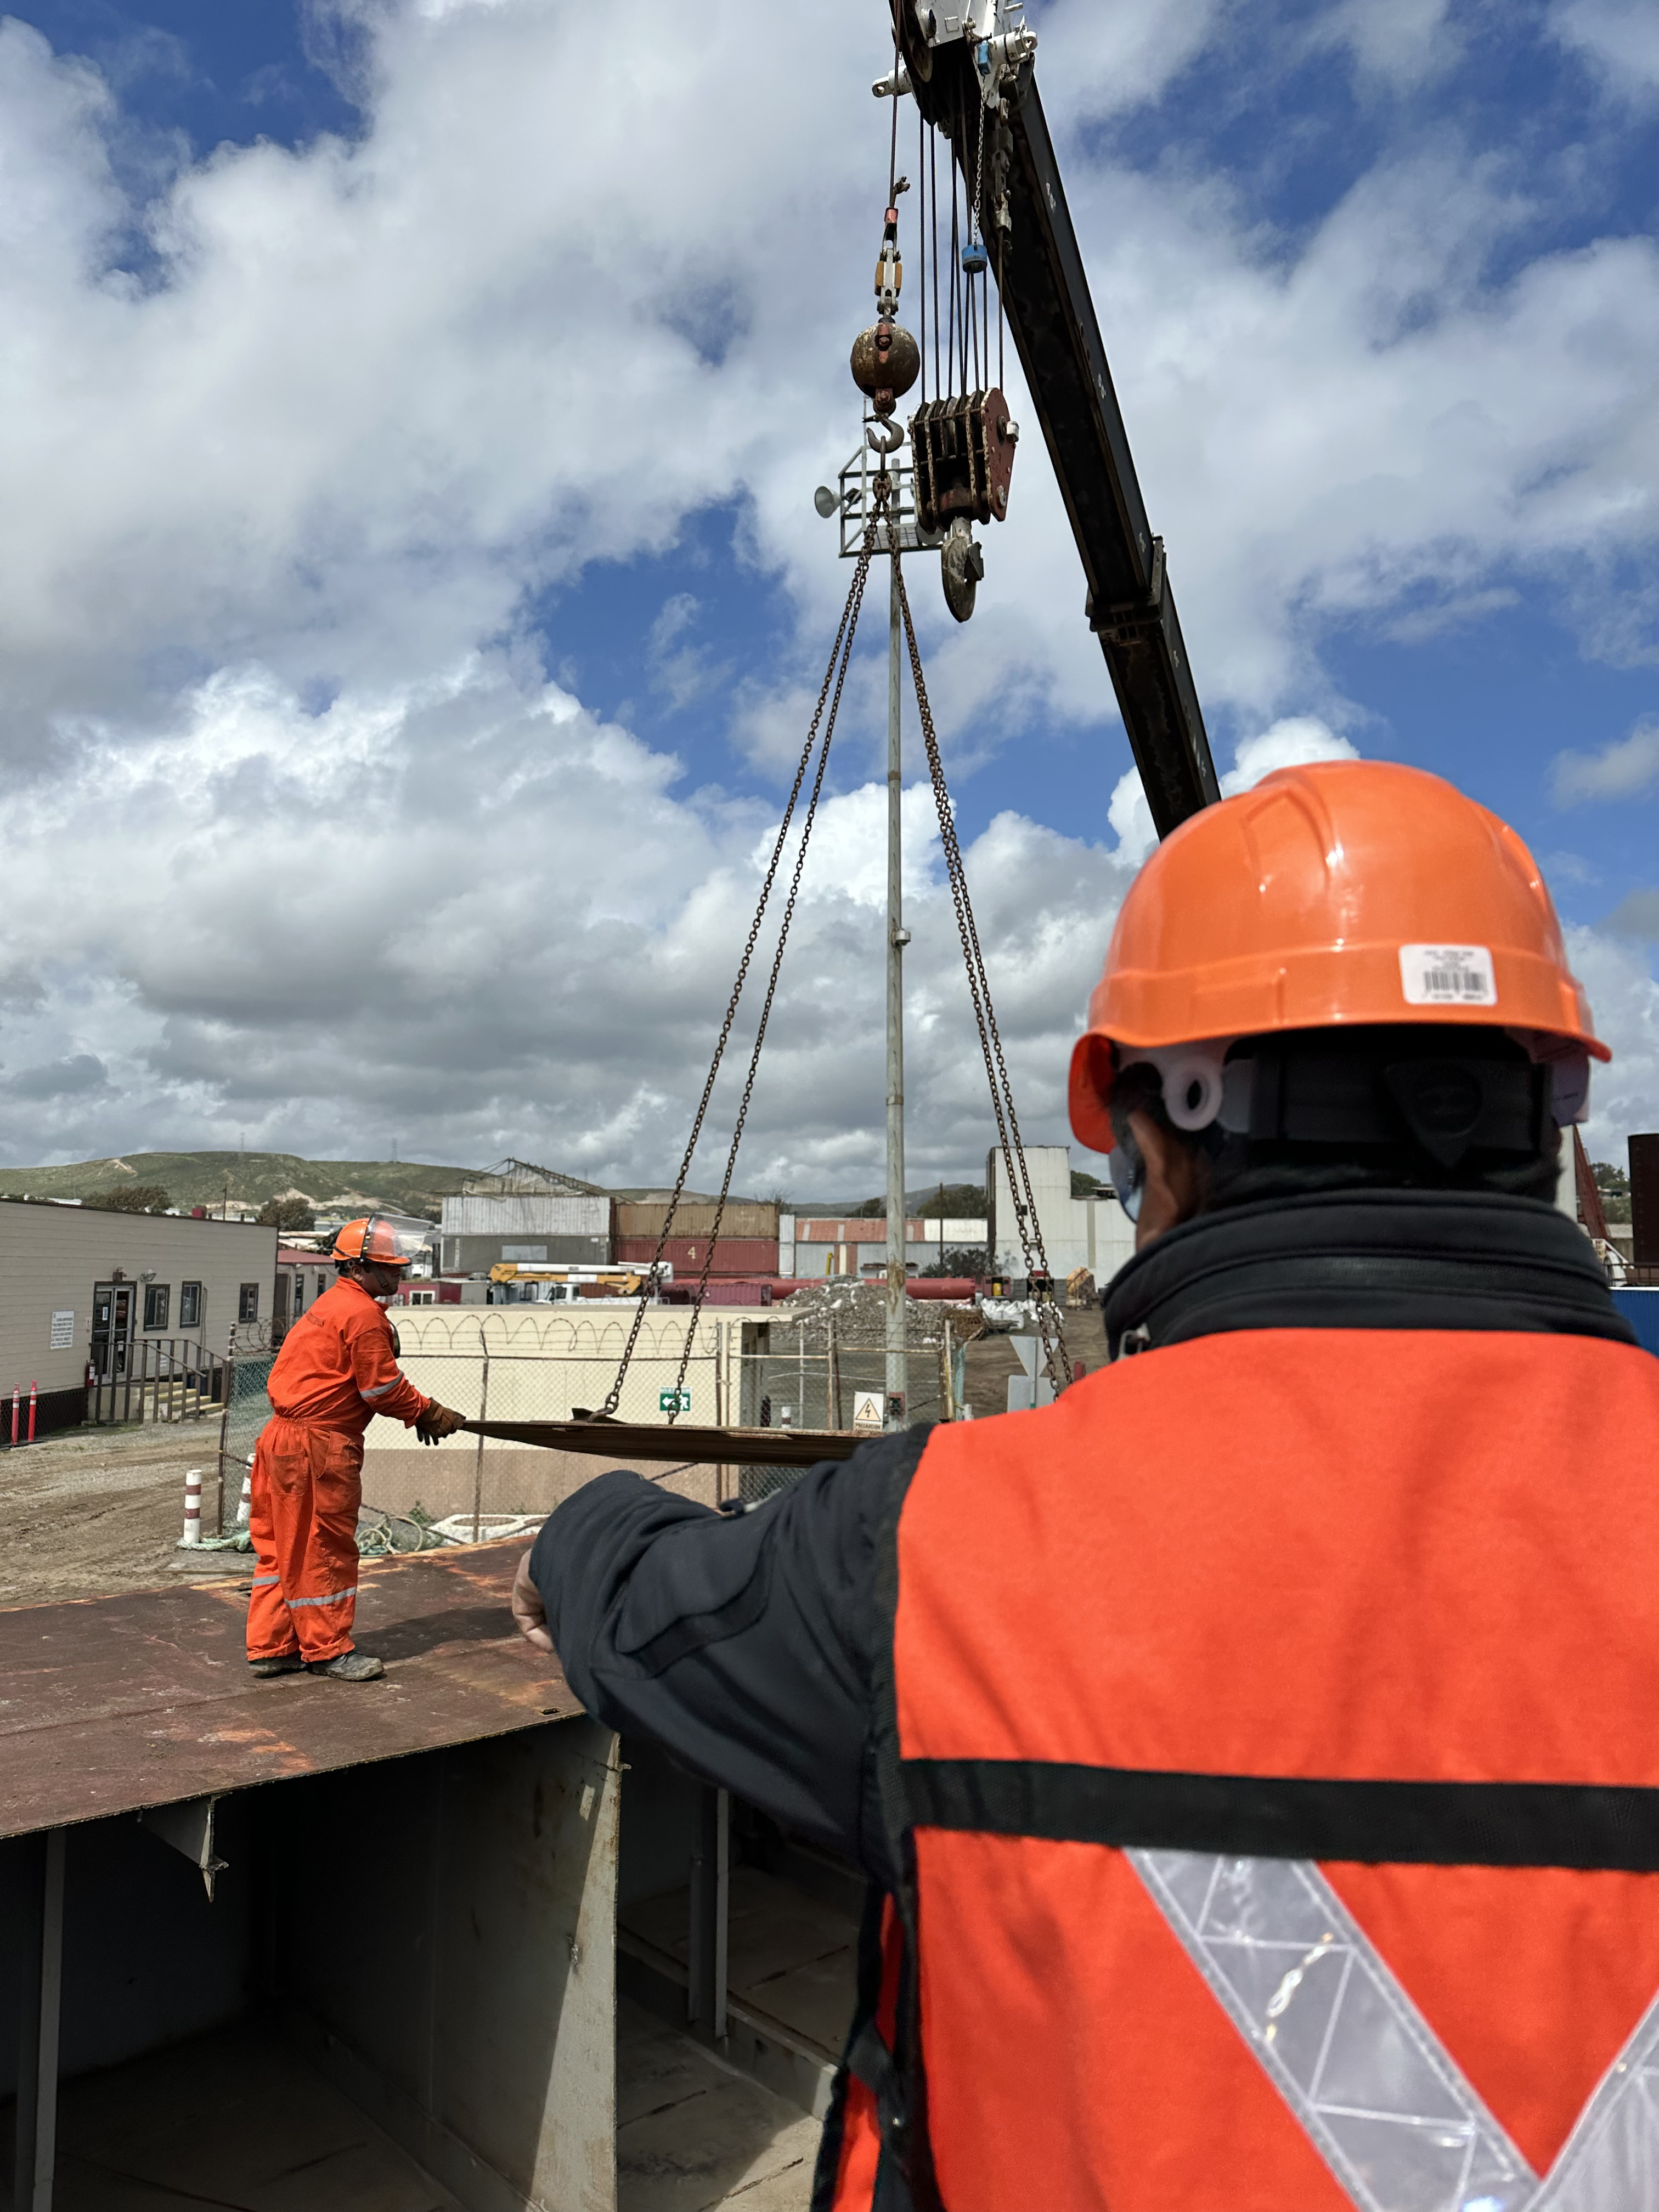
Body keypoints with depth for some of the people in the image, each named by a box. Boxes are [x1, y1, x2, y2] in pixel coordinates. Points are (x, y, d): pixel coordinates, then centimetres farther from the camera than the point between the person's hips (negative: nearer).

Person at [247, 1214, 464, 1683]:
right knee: (323, 1548, 1)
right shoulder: (363, 1315, -15)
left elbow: (379, 1384, 19)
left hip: (282, 1437, 11)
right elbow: (382, 1389, -14)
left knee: (283, 1545, 15)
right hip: (318, 1444, -11)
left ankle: (270, 1648, 23)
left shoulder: (335, 1304, 19)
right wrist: (430, 1414, -1)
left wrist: (421, 1408, 11)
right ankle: (327, 1649, 13)